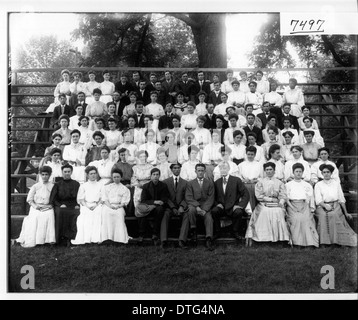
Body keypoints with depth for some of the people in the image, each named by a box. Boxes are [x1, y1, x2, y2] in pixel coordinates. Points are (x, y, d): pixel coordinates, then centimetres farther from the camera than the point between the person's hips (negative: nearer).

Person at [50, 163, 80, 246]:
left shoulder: (76, 184, 16)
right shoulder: (57, 185, 14)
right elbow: (52, 199, 8)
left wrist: (78, 205, -5)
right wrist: (60, 205, -10)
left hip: (73, 206, 0)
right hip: (61, 206, 0)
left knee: (75, 213, -33)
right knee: (60, 212, -34)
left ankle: (70, 238, -24)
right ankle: (61, 237, -26)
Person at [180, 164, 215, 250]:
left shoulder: (210, 183, 14)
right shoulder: (190, 183, 13)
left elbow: (211, 198, 4)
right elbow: (188, 198, 2)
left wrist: (205, 209, -12)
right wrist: (197, 207, -16)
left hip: (206, 206, 0)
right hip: (193, 205, 0)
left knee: (209, 218, -29)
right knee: (191, 210, -35)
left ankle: (208, 239, -38)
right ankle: (193, 230, -20)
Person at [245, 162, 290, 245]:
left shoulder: (279, 183, 18)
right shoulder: (260, 182, 14)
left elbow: (283, 196, 6)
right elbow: (258, 196, 3)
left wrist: (281, 202, -16)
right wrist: (271, 199, -4)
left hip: (276, 206, 1)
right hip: (263, 205, -1)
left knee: (278, 213, -30)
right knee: (265, 213, -32)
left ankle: (278, 237, -29)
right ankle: (265, 237, -30)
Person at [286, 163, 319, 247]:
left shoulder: (307, 185, 20)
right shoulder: (288, 185, 16)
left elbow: (311, 199, 14)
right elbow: (286, 199, 8)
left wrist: (312, 209, 2)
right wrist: (293, 208, -5)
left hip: (304, 206, 1)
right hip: (292, 206, -1)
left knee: (306, 219, -23)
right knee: (295, 219, -24)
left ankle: (309, 241, -22)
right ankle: (295, 241, -24)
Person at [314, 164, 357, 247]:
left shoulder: (336, 183, 16)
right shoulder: (318, 185, 10)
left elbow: (341, 199, 16)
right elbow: (318, 200, -3)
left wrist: (346, 213, 14)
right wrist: (325, 205, -23)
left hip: (335, 206, 1)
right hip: (323, 207, -1)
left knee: (333, 215, -32)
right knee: (323, 215, -33)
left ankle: (336, 239, -26)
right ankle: (324, 240, -29)